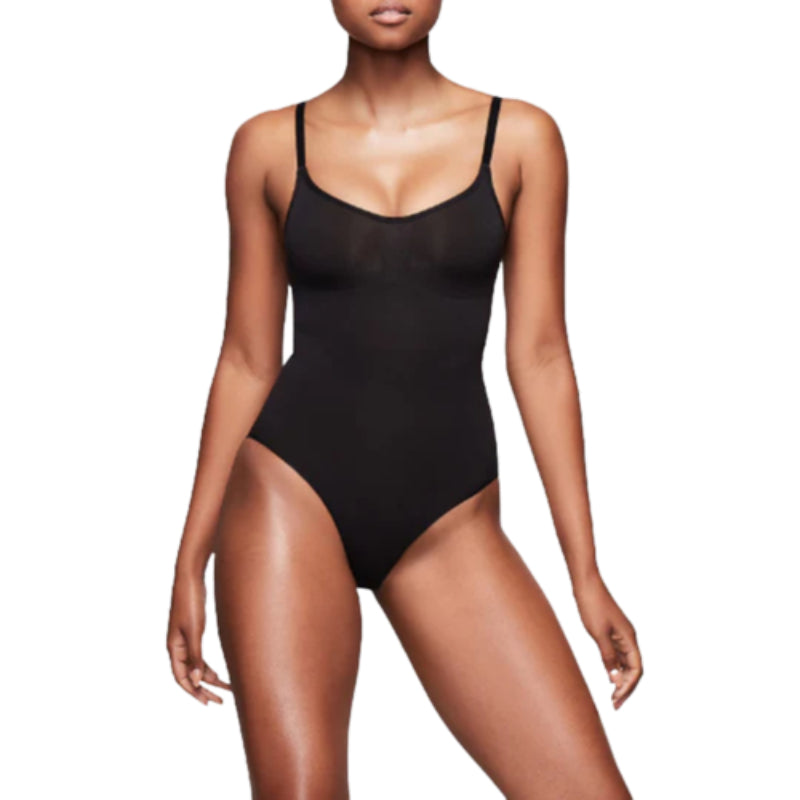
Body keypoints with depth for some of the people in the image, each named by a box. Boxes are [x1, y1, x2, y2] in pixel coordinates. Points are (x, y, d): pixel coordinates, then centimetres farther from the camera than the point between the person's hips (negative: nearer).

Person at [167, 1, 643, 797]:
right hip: (289, 492, 0)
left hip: (448, 519, 1)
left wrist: (586, 573, 1)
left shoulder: (522, 137, 5)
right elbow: (247, 360, 7)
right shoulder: (269, 145, 5)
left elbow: (539, 356, 3)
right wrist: (191, 558, 6)